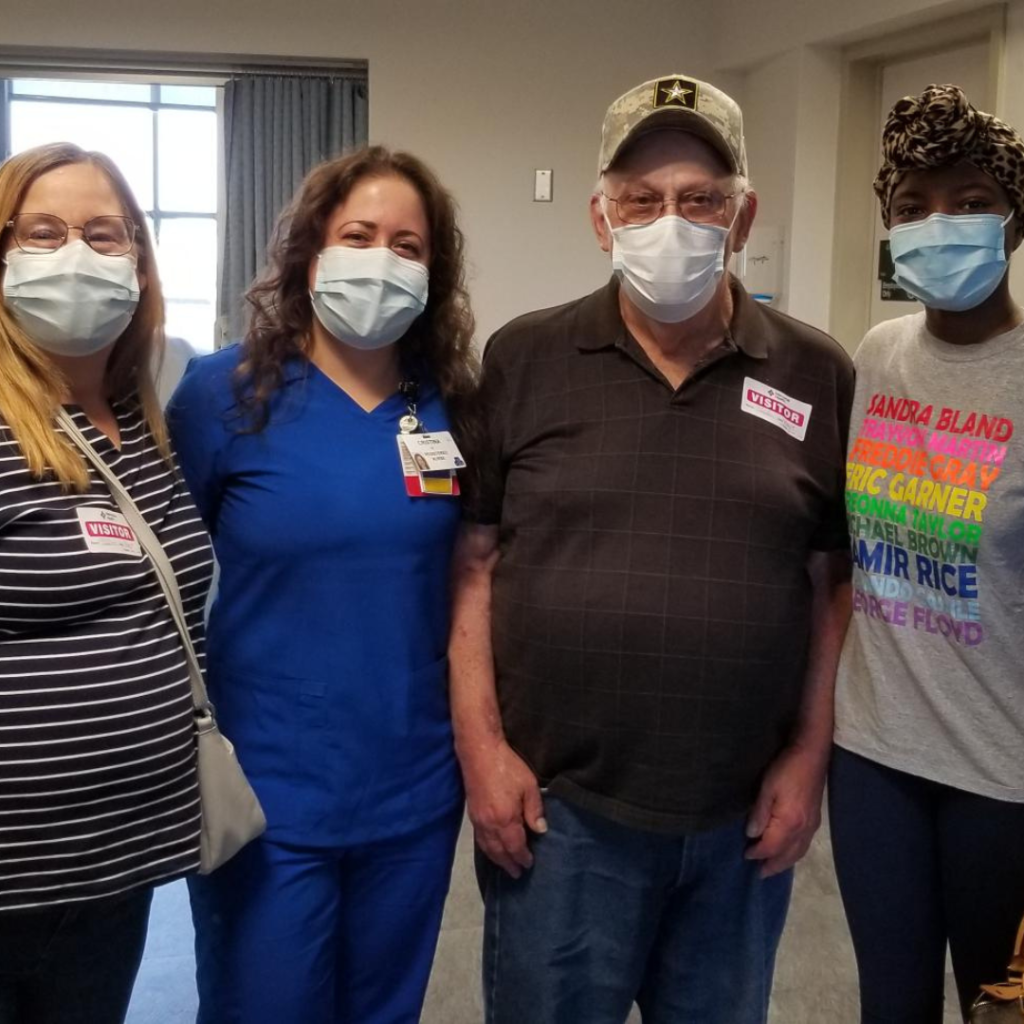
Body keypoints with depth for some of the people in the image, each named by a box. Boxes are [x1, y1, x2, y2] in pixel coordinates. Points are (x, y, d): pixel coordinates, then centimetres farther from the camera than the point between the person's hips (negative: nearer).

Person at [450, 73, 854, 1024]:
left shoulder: (818, 376, 0)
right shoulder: (522, 360, -3)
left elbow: (834, 580, 4)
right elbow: (474, 561, -2)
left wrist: (809, 753, 0)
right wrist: (481, 747, -6)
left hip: (745, 811, 2)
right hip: (556, 805, -1)